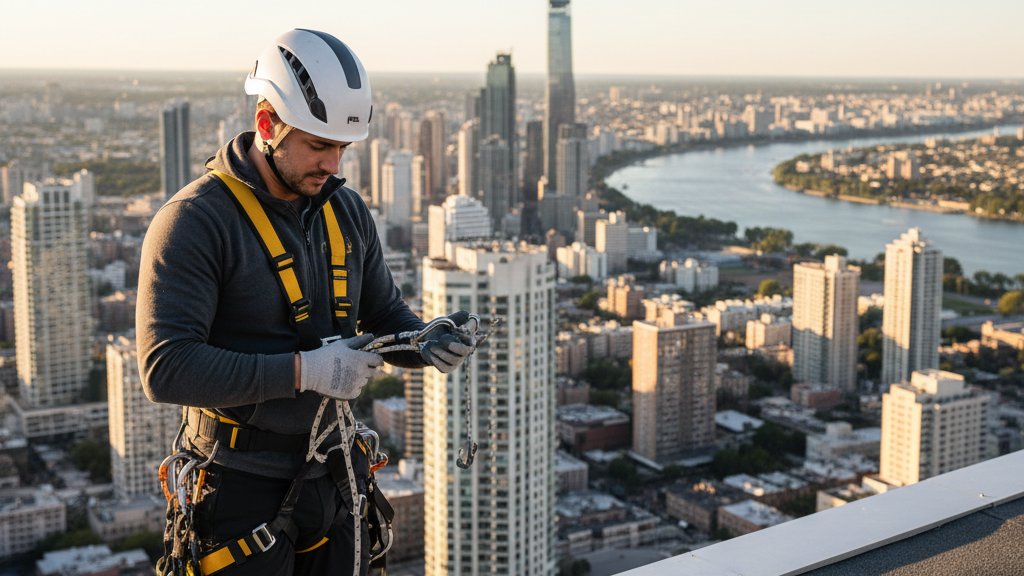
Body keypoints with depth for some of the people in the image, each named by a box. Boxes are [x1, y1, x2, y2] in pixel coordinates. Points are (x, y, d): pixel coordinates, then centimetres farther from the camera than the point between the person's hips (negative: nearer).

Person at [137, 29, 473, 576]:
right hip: (243, 487, -6)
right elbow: (166, 367, -23)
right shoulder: (194, 221, -15)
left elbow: (384, 316, 16)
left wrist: (430, 345, -7)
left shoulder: (346, 211, 6)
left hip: (333, 480, 6)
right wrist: (301, 371, -27)